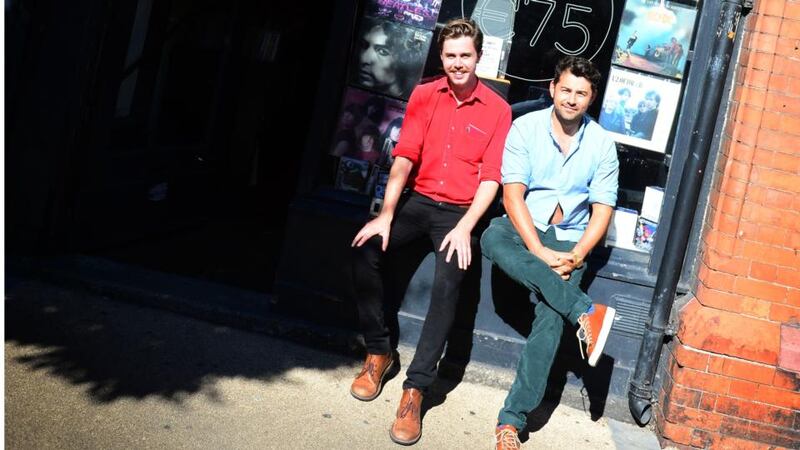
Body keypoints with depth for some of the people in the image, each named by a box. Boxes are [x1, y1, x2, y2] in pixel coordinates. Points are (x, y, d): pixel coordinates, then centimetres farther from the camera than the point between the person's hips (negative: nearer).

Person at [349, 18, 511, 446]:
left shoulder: (498, 110, -2)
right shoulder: (424, 96, 4)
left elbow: (491, 178, -6)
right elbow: (404, 158, -3)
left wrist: (464, 228, -19)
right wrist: (386, 216, -13)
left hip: (461, 211, -2)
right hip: (418, 200, 3)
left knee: (448, 283, -27)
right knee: (365, 250, -21)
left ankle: (415, 389, -21)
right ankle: (378, 351, -2)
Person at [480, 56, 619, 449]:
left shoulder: (601, 144, 3)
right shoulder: (526, 127, -2)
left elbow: (601, 211, 2)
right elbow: (512, 195, -10)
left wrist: (575, 256, -15)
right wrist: (538, 251, -22)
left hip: (569, 238, 0)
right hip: (523, 228, 0)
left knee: (552, 315, -22)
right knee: (493, 238, -36)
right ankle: (586, 312, -34)